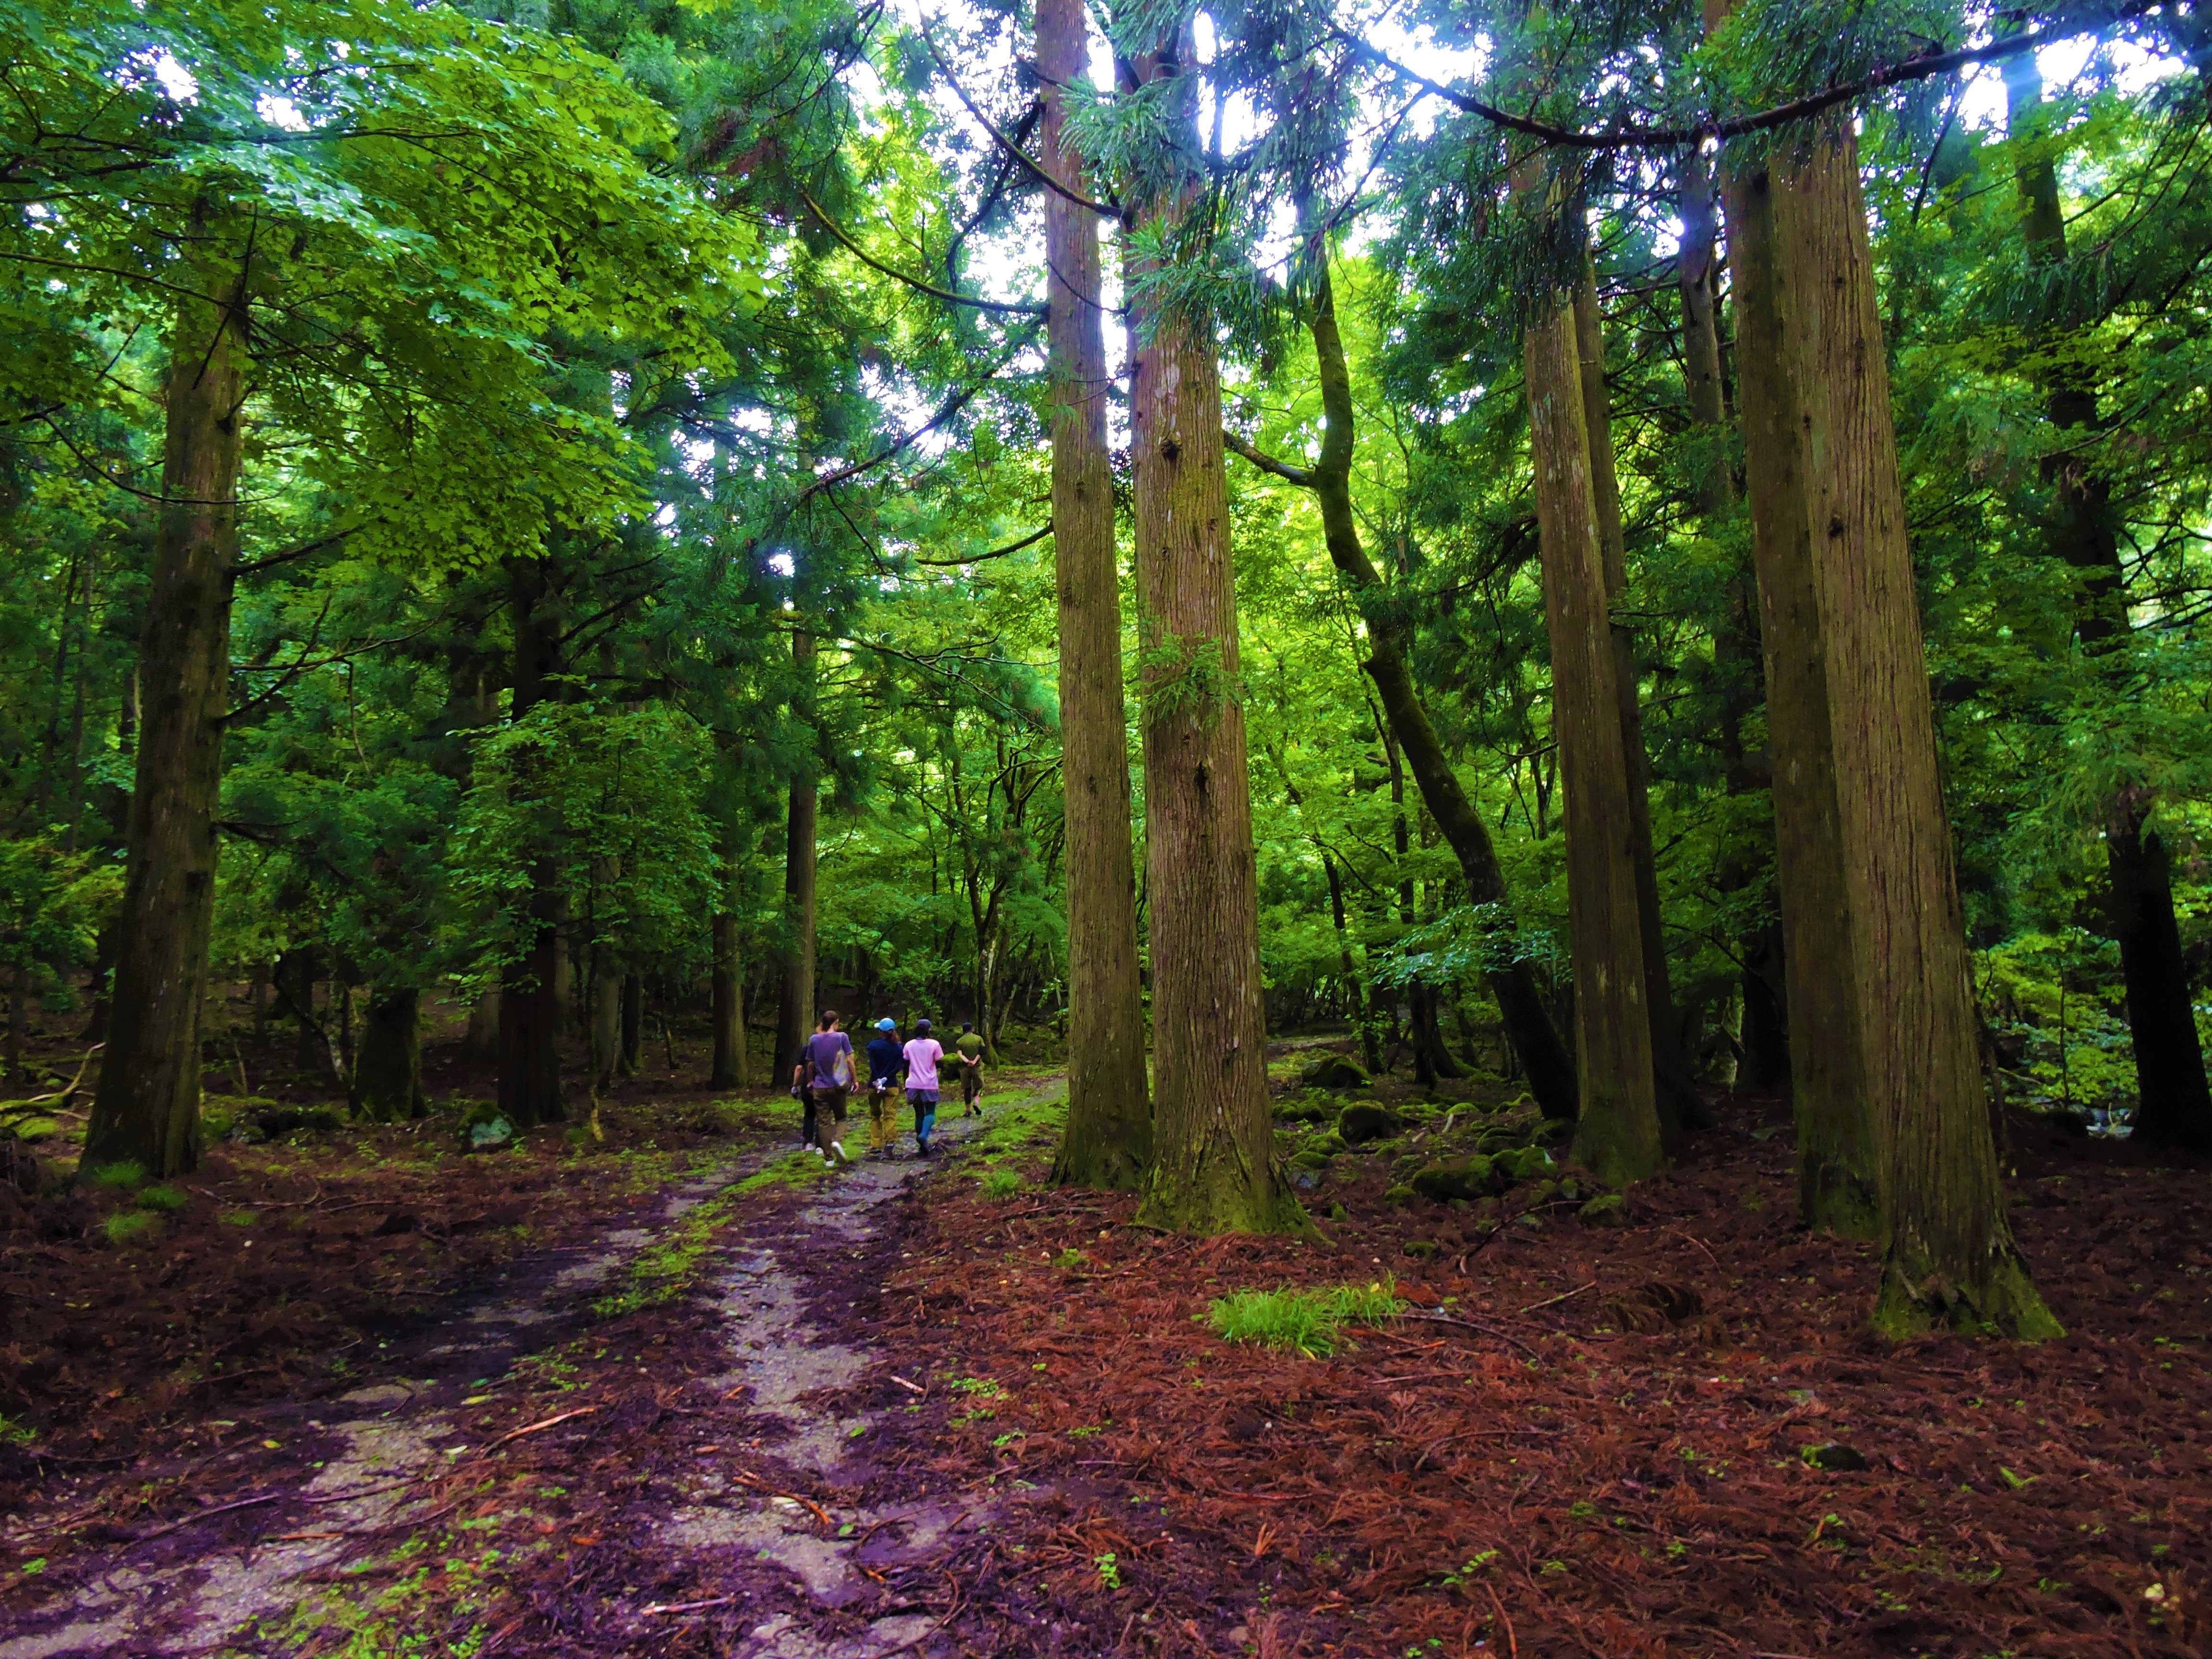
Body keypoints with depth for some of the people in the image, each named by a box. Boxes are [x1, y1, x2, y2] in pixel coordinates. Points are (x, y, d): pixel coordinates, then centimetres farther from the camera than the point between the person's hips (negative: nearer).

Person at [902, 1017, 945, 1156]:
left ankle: (924, 1146, 13)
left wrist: (906, 1085, 15)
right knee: (930, 1113, 4)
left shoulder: (909, 1045, 4)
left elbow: (906, 1066, 6)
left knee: (919, 1114, 12)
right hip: (930, 1084, -3)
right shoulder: (934, 1044, -6)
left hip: (914, 1085, 3)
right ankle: (924, 1135, -25)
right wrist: (942, 1050, 13)